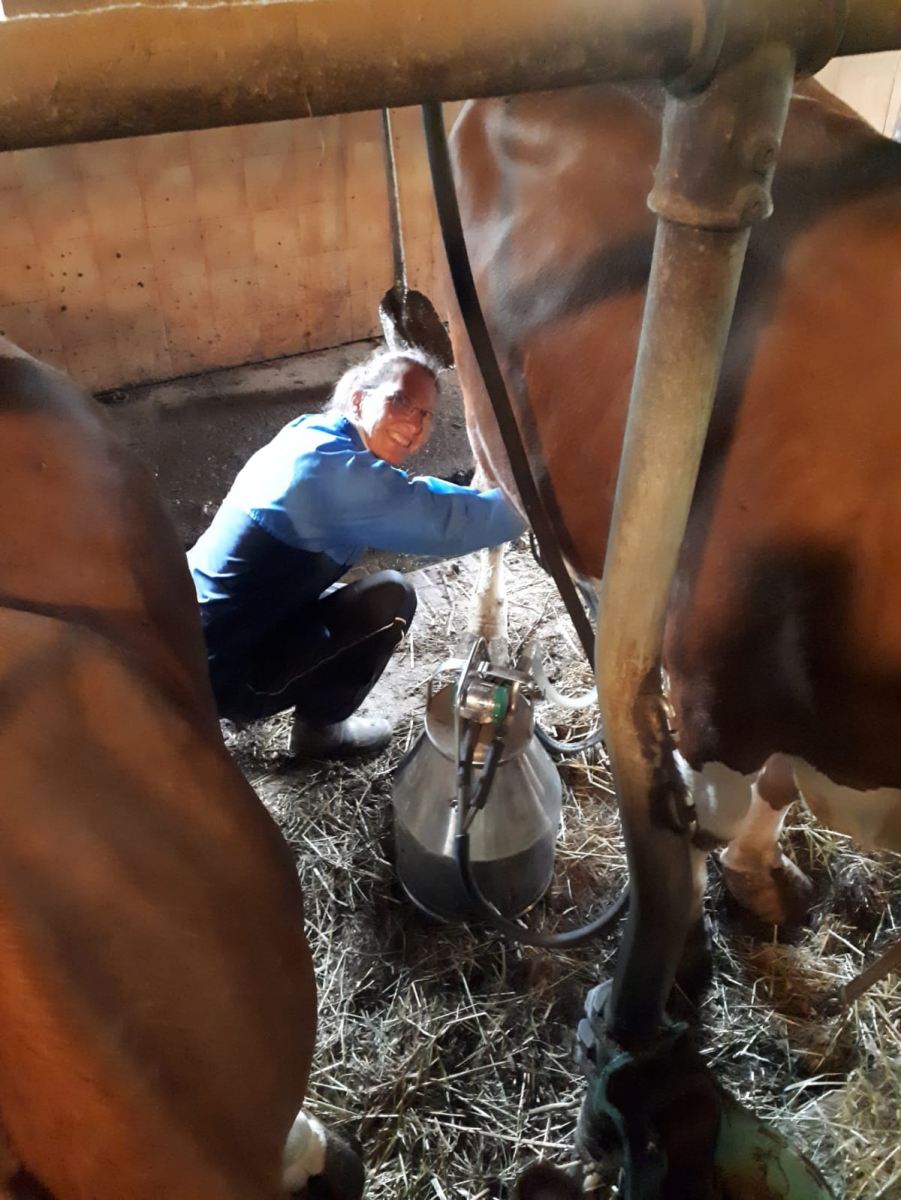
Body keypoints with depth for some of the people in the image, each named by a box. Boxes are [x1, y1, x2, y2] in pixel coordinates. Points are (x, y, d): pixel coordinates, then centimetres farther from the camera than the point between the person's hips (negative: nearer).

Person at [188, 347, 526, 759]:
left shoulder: (313, 435, 7)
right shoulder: (332, 467, -22)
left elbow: (412, 495, 16)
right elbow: (445, 523, -25)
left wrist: (502, 494, 9)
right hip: (221, 670, -10)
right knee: (391, 598, -10)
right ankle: (318, 728, 7)